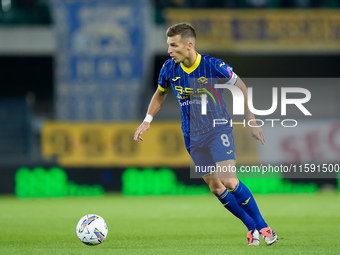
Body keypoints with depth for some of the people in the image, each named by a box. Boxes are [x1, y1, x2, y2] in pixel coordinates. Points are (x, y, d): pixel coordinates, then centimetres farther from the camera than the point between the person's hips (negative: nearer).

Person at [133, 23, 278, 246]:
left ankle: (262, 226, -3)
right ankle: (251, 228, 19)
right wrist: (147, 120, 6)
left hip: (219, 129, -5)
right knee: (216, 188, 4)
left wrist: (252, 121, -2)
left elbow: (241, 87, -4)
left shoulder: (214, 66, -18)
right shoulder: (169, 69, -6)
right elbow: (160, 94, 15)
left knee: (229, 181, -19)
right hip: (193, 136, 5)